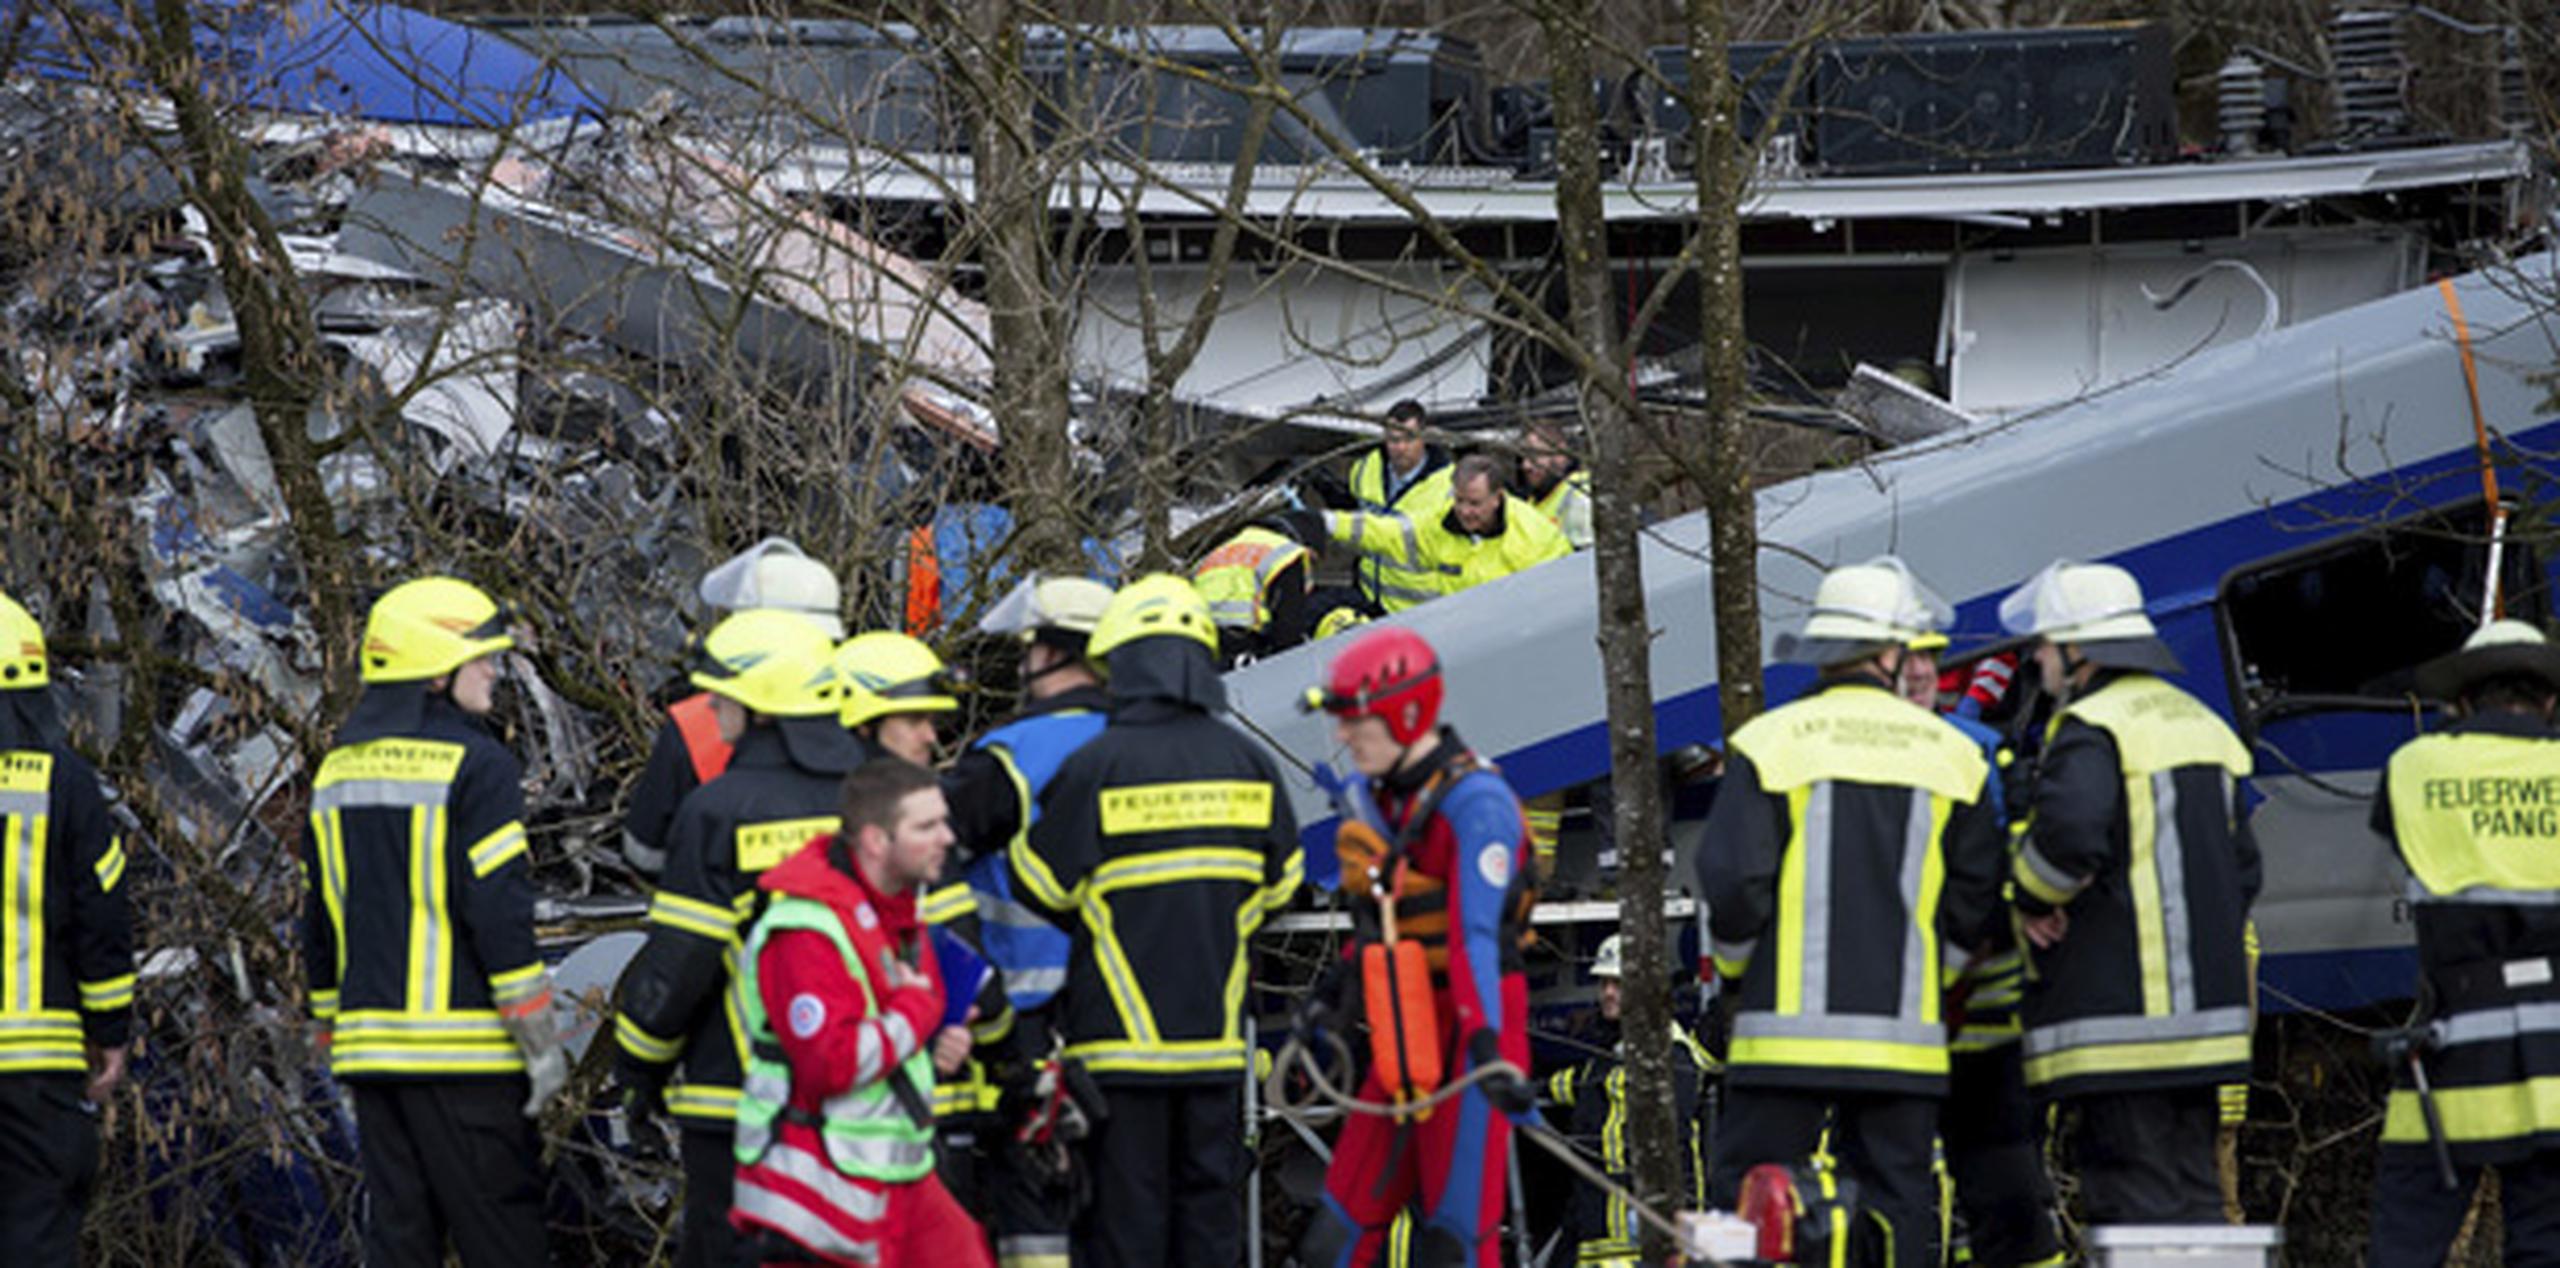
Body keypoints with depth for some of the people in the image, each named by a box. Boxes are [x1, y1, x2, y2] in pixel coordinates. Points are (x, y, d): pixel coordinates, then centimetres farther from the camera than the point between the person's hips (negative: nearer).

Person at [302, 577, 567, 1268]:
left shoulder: (337, 770, 13)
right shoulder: (474, 766, -9)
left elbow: (320, 921, 18)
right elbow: (499, 907, -14)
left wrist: (334, 1031, 25)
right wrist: (540, 1038, -9)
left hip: (371, 1047, 7)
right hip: (461, 1047, -7)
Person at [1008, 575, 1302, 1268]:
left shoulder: (1096, 767, -12)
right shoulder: (1248, 765, 2)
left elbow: (1040, 886, -5)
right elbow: (1280, 882, 13)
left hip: (1121, 1034, -4)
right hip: (1216, 1029, 4)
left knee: (1124, 1211, 1)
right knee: (1210, 1199, 11)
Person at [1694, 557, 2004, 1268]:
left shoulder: (1770, 743, -2)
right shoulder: (1952, 756, 7)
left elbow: (1734, 883, -6)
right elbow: (1975, 904, 8)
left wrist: (1735, 972, 12)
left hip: (1790, 1027, -2)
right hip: (1905, 1036, 2)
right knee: (1898, 1203, 7)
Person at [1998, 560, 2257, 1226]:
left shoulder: (2092, 730, -10)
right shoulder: (2201, 725, 19)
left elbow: (2069, 829, -29)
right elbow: (2241, 870, 22)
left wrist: (2035, 899, -11)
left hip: (2117, 1018, -9)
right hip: (2205, 1016, 9)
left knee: (2135, 1211, -8)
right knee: (2193, 1198, 11)